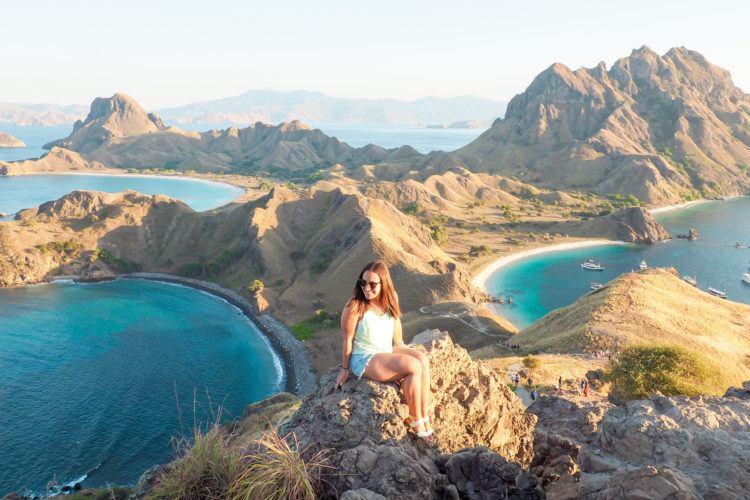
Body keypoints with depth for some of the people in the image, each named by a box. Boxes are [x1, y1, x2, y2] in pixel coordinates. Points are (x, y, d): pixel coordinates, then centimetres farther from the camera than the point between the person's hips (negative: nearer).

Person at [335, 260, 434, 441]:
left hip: (389, 351, 7)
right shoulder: (355, 307, -20)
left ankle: (425, 416, -14)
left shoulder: (390, 300, -1)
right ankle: (415, 420, -8)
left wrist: (401, 348, 16)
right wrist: (345, 369, -5)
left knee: (423, 359, -19)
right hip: (365, 359, -7)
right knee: (414, 367, -23)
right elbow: (347, 340, -13)